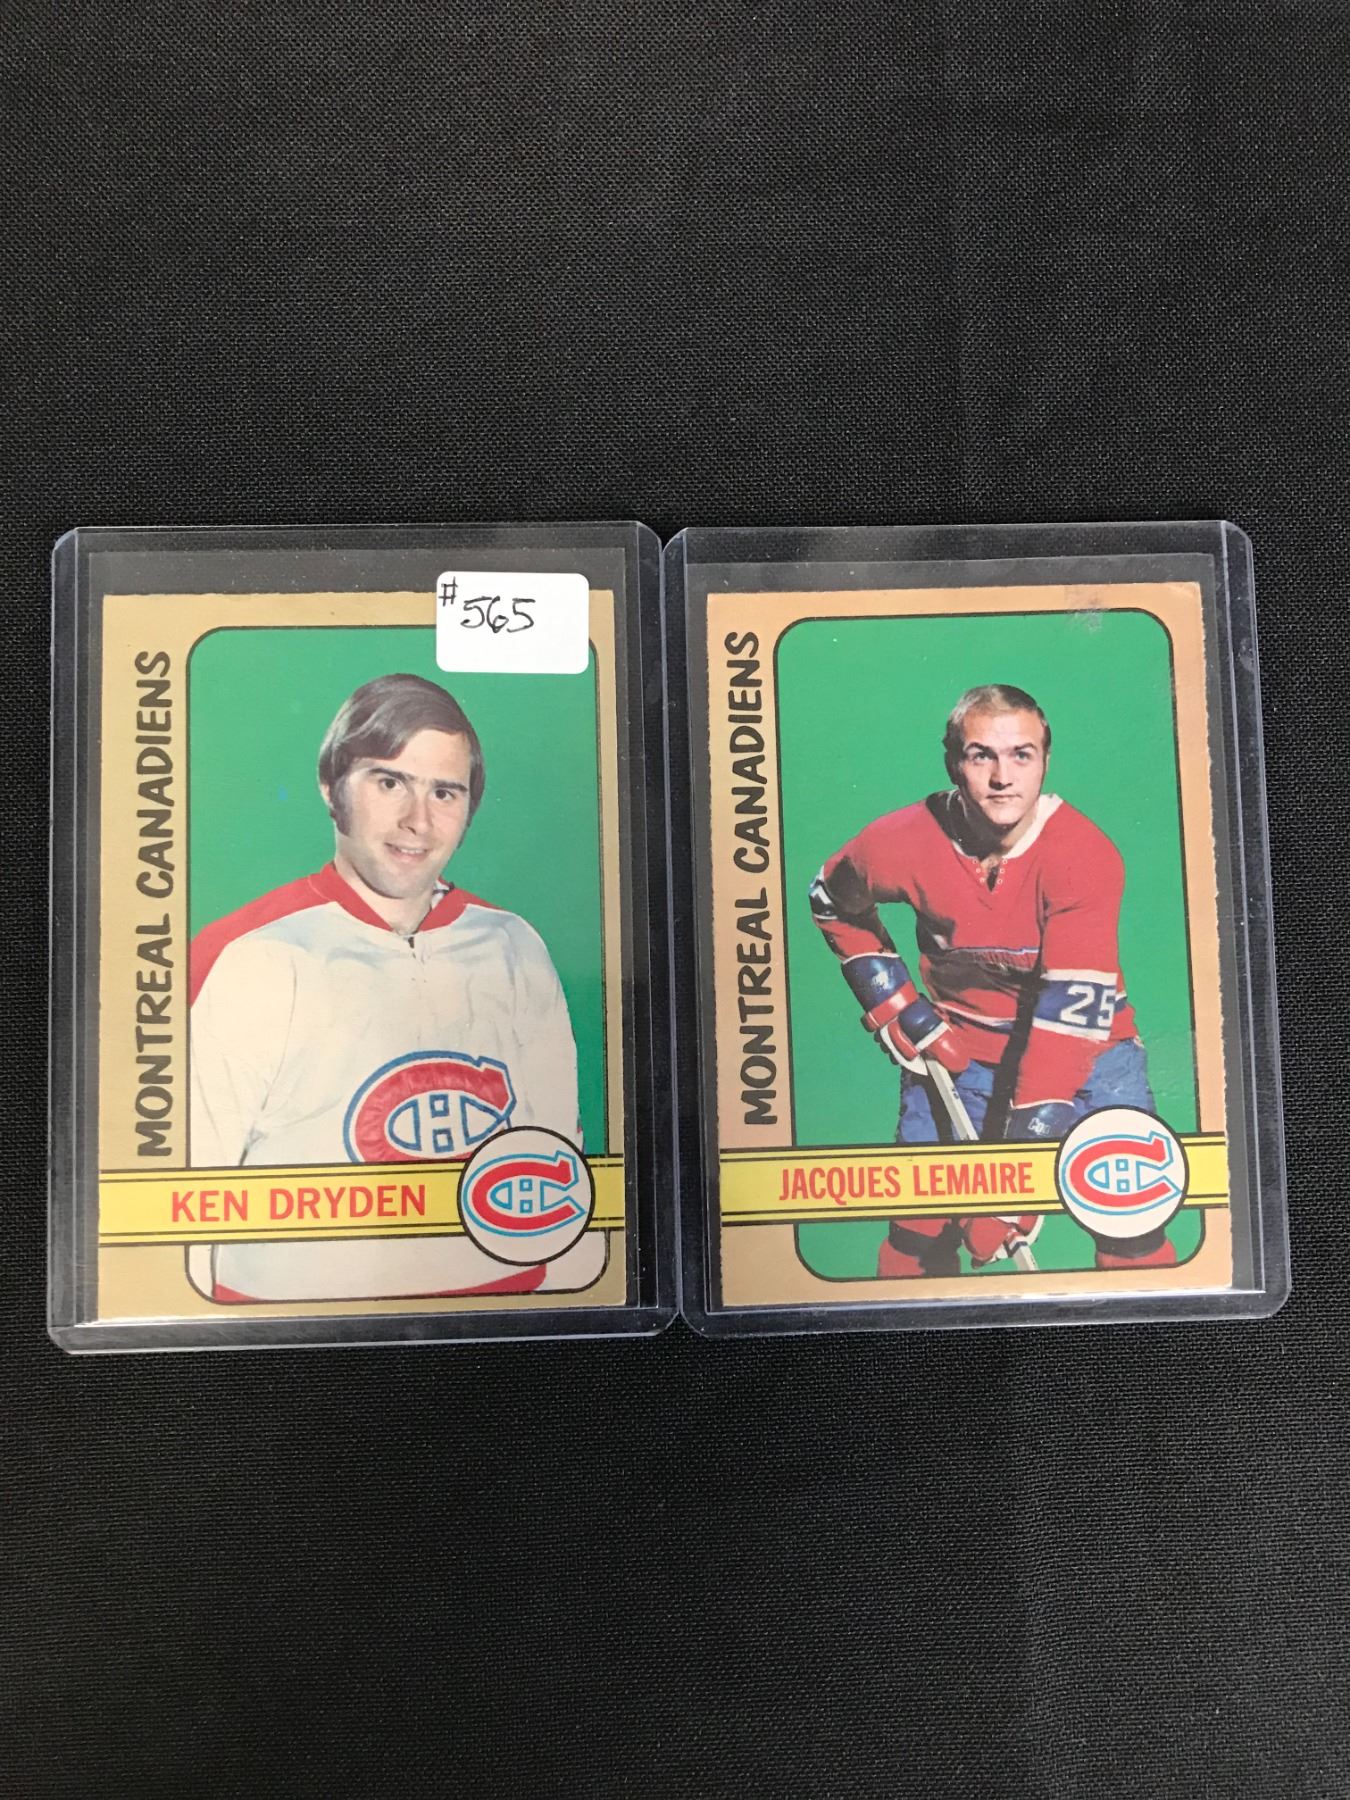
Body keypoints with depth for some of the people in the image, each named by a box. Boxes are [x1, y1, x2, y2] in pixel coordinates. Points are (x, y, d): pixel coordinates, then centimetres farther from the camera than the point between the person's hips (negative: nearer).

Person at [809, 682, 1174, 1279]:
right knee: (918, 1238, 1)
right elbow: (833, 901, 5)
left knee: (1133, 1232, -9)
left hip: (1088, 1048, -1)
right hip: (954, 1050, 1)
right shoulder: (906, 842, -17)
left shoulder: (1087, 855, -25)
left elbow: (1073, 1011, -31)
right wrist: (893, 1006, -4)